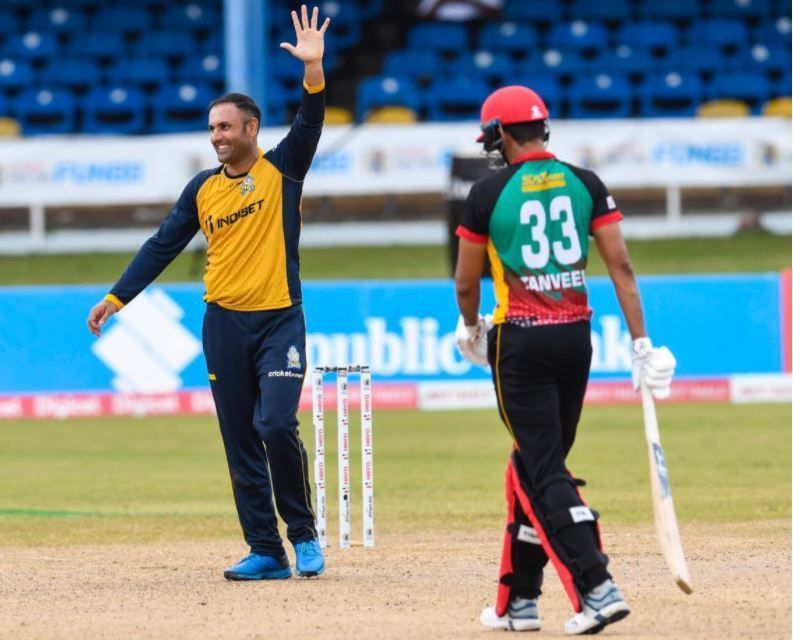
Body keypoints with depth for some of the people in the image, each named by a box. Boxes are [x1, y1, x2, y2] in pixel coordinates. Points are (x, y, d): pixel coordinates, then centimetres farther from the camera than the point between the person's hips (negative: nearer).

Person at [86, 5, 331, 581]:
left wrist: (313, 69, -31)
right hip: (224, 323, 4)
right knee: (241, 444, 3)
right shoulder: (203, 188, 8)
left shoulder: (282, 169, 0)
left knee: (277, 426, -18)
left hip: (280, 319, -4)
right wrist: (114, 299, 4)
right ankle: (266, 552, 7)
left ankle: (303, 533, 2)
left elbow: (310, 123, -16)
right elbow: (162, 247, 9)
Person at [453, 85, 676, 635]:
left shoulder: (489, 192, -6)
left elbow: (466, 284, 1)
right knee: (535, 465, 16)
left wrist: (471, 329, 22)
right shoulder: (584, 184, 3)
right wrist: (642, 343, -1)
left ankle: (597, 589, -18)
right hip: (576, 337, 5)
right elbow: (621, 266, -2)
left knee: (543, 472, -3)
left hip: (520, 342, -5)